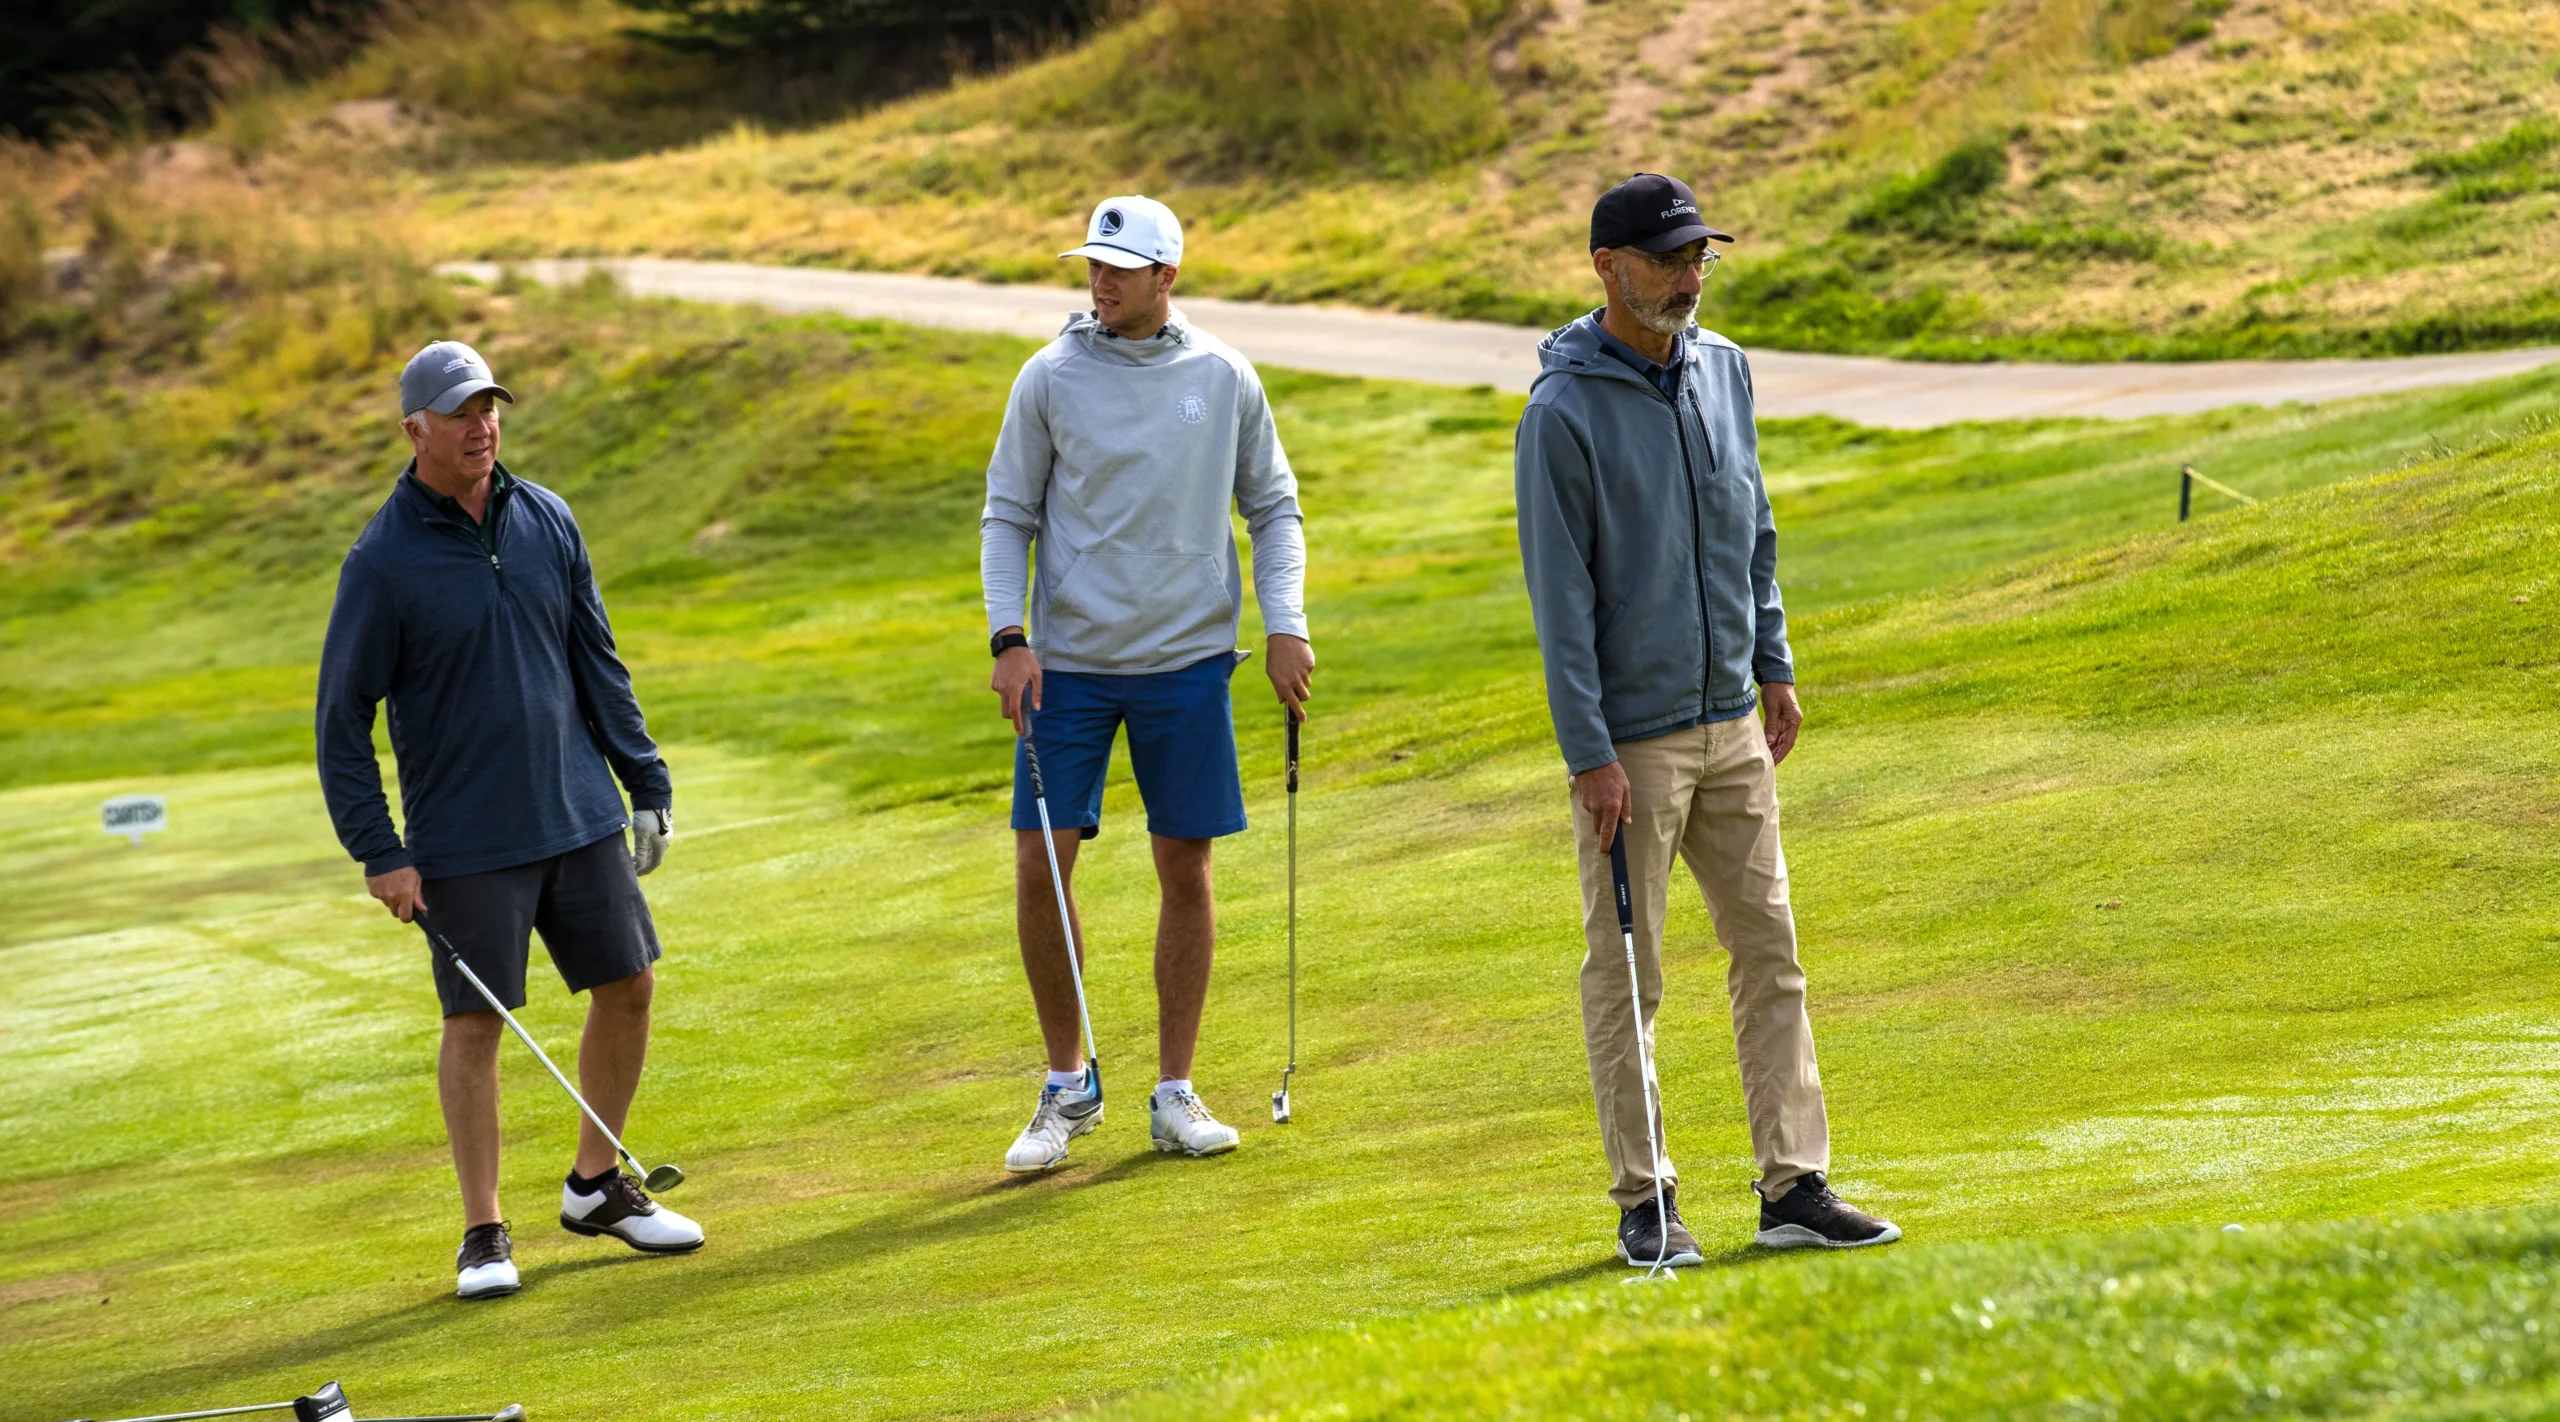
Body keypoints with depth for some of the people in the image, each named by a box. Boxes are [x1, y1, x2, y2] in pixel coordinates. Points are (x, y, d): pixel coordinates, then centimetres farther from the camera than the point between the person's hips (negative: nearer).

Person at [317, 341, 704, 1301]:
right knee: (475, 1023, -2)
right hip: (464, 842, -5)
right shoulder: (382, 561, -10)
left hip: (580, 815, 5)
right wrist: (378, 853, -11)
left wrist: (646, 783, 10)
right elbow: (342, 715, -7)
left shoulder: (547, 522, 5)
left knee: (627, 985, 7)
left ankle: (598, 1188, 23)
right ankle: (484, 1232, 8)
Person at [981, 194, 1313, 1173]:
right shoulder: (1051, 378, -1)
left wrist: (1285, 625, -1)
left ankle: (1175, 1094, 13)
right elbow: (1007, 515, 3)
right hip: (1069, 662, -1)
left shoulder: (1223, 379, 2)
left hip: (1188, 659, 1)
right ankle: (1067, 1086, 11)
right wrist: (1008, 639, -8)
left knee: (1186, 871, 3)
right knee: (1041, 867, -5)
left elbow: (1272, 506, 11)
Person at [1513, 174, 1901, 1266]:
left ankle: (1794, 1185, 7)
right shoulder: (1564, 413, -14)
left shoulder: (1723, 370, 7)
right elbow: (1560, 594, -14)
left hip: (1732, 724, 6)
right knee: (1627, 974, 1)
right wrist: (1588, 753, -17)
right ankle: (1644, 1203, 9)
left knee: (1769, 951, 4)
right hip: (1630, 741, -6)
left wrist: (1774, 667, 16)